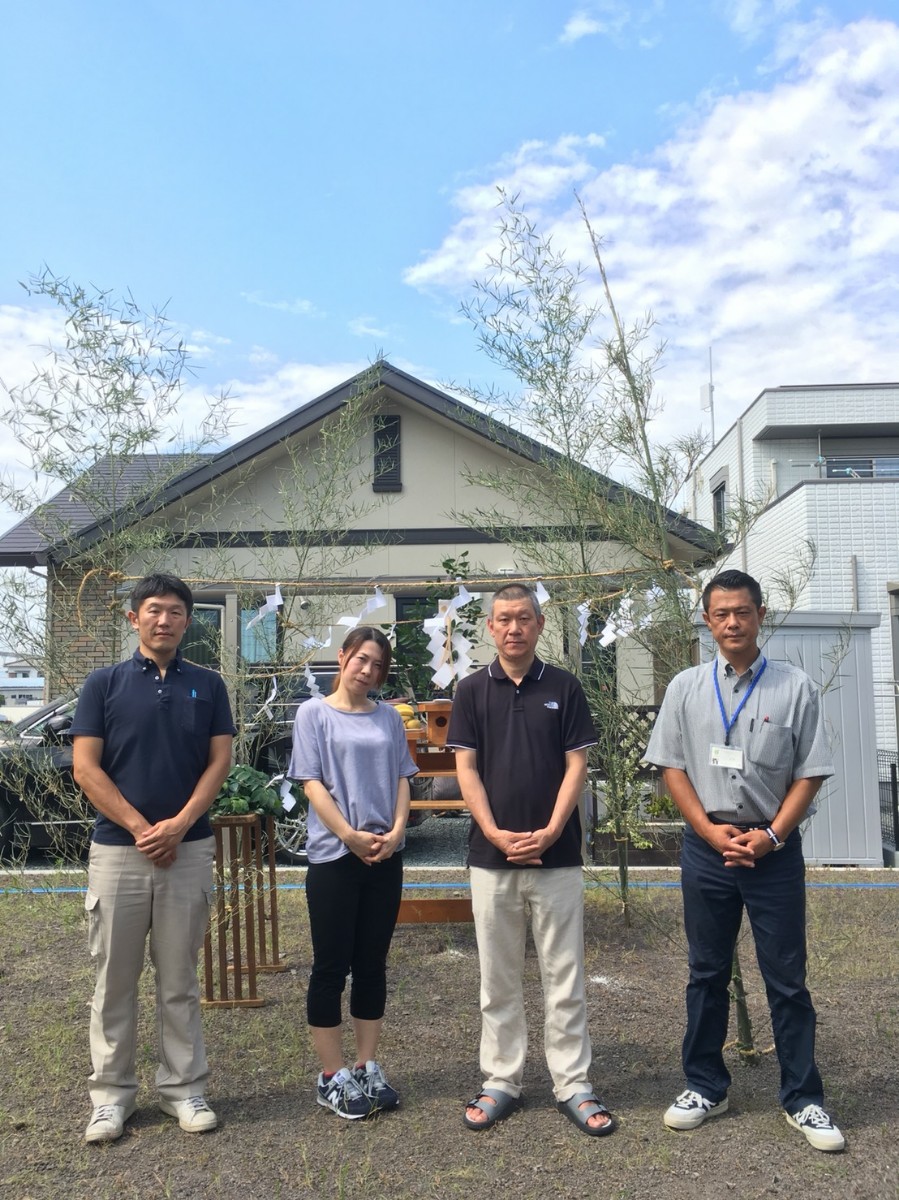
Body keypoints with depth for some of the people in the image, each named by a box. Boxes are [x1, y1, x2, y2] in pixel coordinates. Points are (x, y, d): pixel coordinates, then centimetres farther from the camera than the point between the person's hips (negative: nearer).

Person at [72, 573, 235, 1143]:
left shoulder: (208, 685, 5)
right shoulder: (104, 683, 1)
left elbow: (220, 761, 0)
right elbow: (86, 767, -4)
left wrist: (178, 825, -12)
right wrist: (140, 827, -11)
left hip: (189, 850, 1)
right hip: (117, 850, 0)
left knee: (180, 980, 10)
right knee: (114, 979, 9)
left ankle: (184, 1089, 22)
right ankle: (112, 1094, 23)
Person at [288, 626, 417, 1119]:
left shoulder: (388, 717, 10)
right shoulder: (314, 713, -1)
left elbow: (402, 779, 8)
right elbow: (312, 783, -7)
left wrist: (396, 831, -8)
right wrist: (351, 835, -15)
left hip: (385, 857, 4)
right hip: (333, 856, -4)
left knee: (372, 965, 12)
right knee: (331, 967, 4)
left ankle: (367, 1068, 24)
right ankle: (333, 1077, 16)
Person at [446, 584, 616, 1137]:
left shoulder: (565, 687, 2)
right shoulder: (473, 690, 4)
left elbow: (577, 765, -1)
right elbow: (467, 769, 0)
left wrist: (550, 832, -12)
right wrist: (494, 833, -11)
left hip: (556, 855, -1)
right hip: (492, 856, 1)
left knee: (565, 976, 7)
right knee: (498, 978, 11)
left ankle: (574, 1084, 19)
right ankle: (502, 1081, 24)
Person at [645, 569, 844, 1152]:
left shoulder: (796, 688, -3)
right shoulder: (686, 688, 1)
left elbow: (810, 774, -3)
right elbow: (673, 767, 2)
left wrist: (770, 836, -11)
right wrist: (710, 830, -8)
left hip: (775, 850, -1)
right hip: (707, 848, 2)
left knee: (787, 978, 7)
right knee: (707, 973, 14)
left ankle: (804, 1099, 23)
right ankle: (706, 1087, 28)